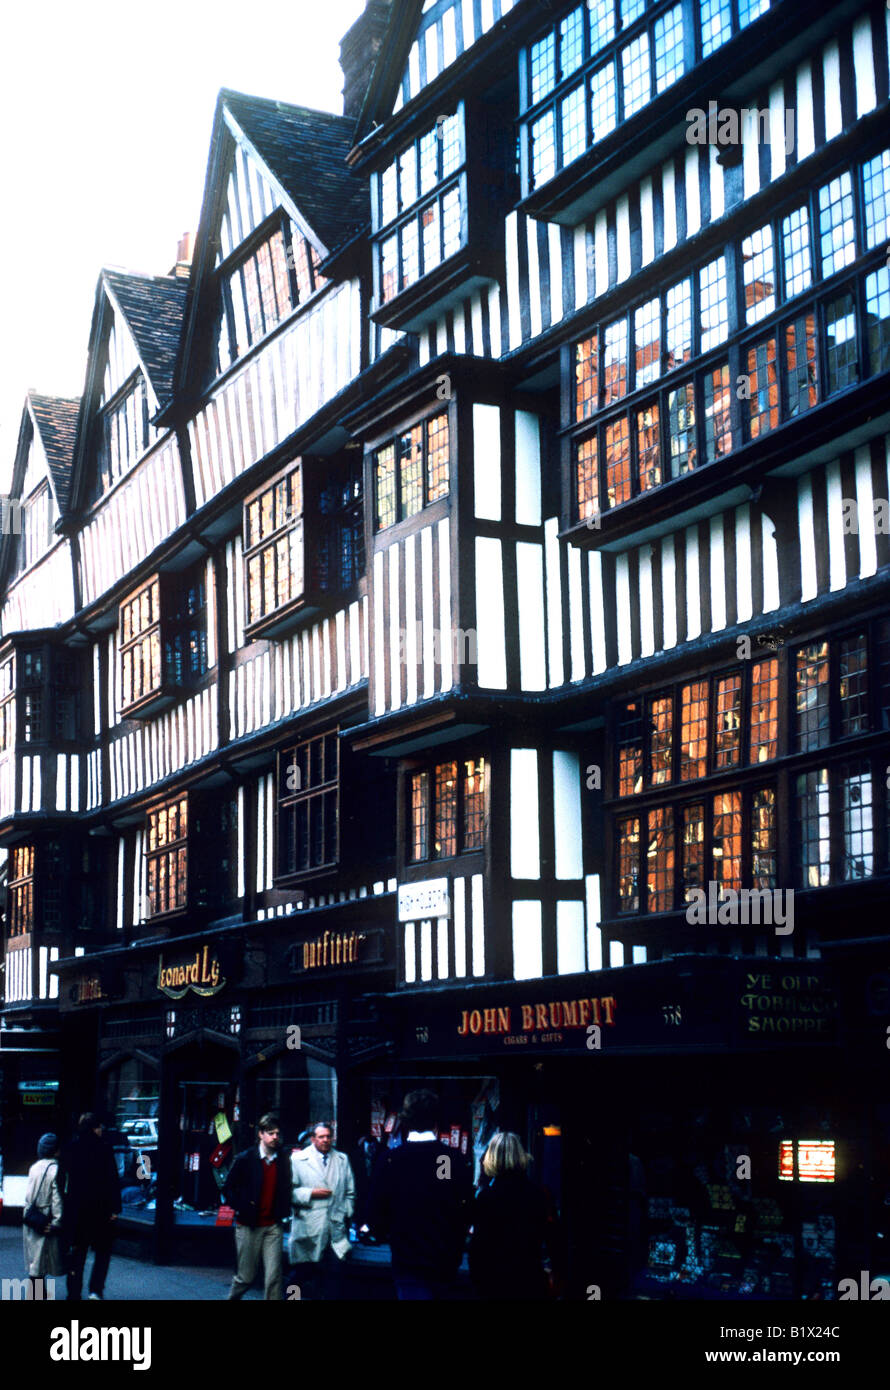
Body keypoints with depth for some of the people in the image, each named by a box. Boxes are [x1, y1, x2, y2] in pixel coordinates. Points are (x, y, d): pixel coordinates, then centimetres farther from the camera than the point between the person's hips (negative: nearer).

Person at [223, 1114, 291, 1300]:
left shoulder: (283, 1160, 5)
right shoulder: (245, 1159, -3)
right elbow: (228, 1189, 1)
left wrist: (284, 1212, 3)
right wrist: (242, 1208, -7)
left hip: (273, 1226, 2)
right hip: (249, 1226, -2)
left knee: (274, 1277, -5)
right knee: (245, 1277, 6)